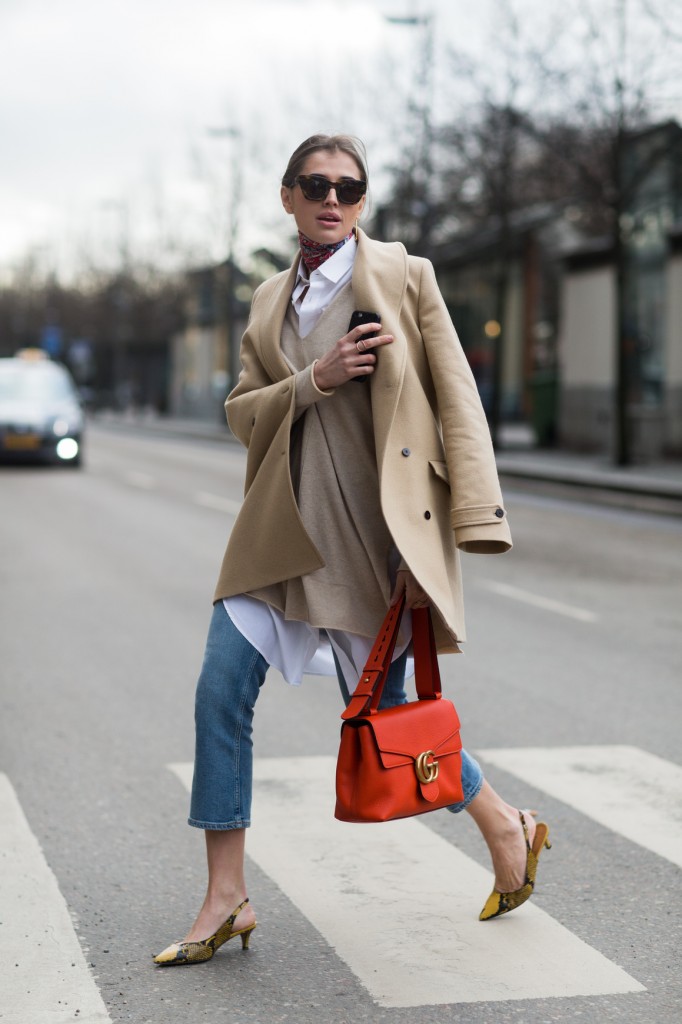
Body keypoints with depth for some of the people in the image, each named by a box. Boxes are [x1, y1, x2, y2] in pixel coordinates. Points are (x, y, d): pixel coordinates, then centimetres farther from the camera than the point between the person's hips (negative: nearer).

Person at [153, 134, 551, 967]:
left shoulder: (405, 277, -1)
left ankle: (507, 828, 28)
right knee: (221, 694, -3)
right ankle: (225, 903, 8)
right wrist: (314, 380, -10)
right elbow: (242, 411, 9)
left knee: (381, 710, 2)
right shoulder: (272, 298, 13)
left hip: (377, 528, -5)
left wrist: (467, 523, -14)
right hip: (284, 525, 5)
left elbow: (457, 403, -6)